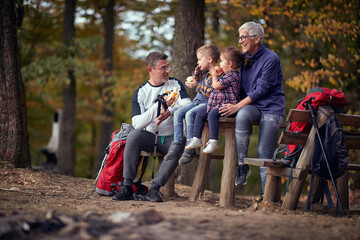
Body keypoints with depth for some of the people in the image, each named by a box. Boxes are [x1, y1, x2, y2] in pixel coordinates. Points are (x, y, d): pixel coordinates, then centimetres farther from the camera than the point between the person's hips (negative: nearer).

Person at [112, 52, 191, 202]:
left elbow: (187, 105, -10)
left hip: (172, 137, 0)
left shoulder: (175, 84, 6)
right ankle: (127, 187, -30)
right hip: (150, 137, 0)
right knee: (134, 135, -31)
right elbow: (137, 123, -11)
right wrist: (158, 106, -22)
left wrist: (169, 112, -30)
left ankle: (154, 188, -31)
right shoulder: (140, 92, 1)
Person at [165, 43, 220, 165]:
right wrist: (196, 74, 13)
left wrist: (196, 85, -20)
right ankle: (177, 145, -8)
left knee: (190, 114, -31)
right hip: (197, 101, 10)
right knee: (178, 113, -5)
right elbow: (196, 84, 29)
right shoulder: (204, 72, 18)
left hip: (208, 104, -10)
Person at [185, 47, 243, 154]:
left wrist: (214, 76, 2)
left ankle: (213, 142, -36)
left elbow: (216, 85, -17)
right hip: (217, 104, 11)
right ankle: (196, 139, 9)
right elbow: (217, 86, 37)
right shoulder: (227, 75, 21)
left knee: (212, 114, -34)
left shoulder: (232, 75, -14)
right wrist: (217, 75, 23)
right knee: (200, 113, 7)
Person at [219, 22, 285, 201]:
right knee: (242, 115, -33)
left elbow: (261, 90, -15)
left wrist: (237, 106, -20)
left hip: (271, 108, -4)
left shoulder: (271, 59, -10)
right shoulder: (243, 58, 11)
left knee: (264, 152, -12)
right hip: (252, 106, 4)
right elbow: (238, 86, 19)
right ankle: (242, 164, -27)